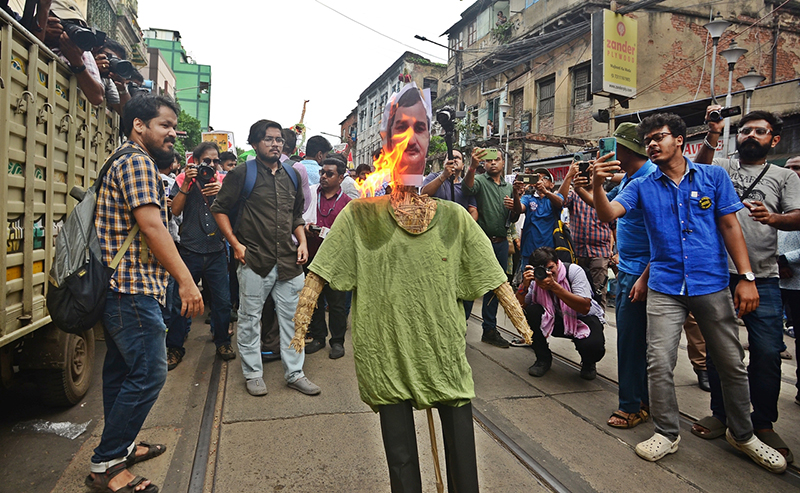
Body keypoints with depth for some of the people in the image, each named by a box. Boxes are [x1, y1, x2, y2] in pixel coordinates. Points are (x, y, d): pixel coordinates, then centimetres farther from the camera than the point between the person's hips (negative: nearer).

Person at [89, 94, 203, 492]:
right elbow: (151, 226, -22)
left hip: (117, 287, 11)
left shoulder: (126, 163, 21)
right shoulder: (137, 162, -12)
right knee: (148, 374, -6)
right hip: (133, 287, -11)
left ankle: (118, 447, 32)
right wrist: (186, 280, -23)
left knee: (121, 369, 18)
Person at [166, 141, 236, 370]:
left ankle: (222, 342, 23)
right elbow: (175, 210, -7)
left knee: (222, 301, 4)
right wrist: (187, 184, -14)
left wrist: (221, 193, -19)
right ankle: (175, 347, 20)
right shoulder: (184, 179, 4)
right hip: (190, 250, -1)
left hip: (216, 251, 1)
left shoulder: (222, 182, 6)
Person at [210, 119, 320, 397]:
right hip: (254, 260, -4)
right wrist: (235, 243, -7)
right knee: (250, 319, 6)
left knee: (292, 317, 8)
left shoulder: (291, 175, 14)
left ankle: (294, 373, 20)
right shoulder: (242, 174, -1)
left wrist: (302, 242, 8)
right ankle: (253, 374, 23)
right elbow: (219, 209, 1)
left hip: (289, 261, 4)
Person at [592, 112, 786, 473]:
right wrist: (597, 185, -31)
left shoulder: (713, 176, 4)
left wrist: (746, 277, -4)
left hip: (712, 285, 0)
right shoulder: (641, 186, 5)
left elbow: (730, 226, 2)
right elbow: (608, 214, -11)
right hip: (665, 288, 0)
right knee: (659, 364, -4)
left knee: (732, 364, 11)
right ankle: (667, 434, 16)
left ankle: (742, 434, 32)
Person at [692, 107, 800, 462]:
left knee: (768, 352, -2)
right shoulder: (722, 167, 13)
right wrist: (712, 135, -21)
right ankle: (721, 414, 23)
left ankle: (764, 424, 17)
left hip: (763, 279, 0)